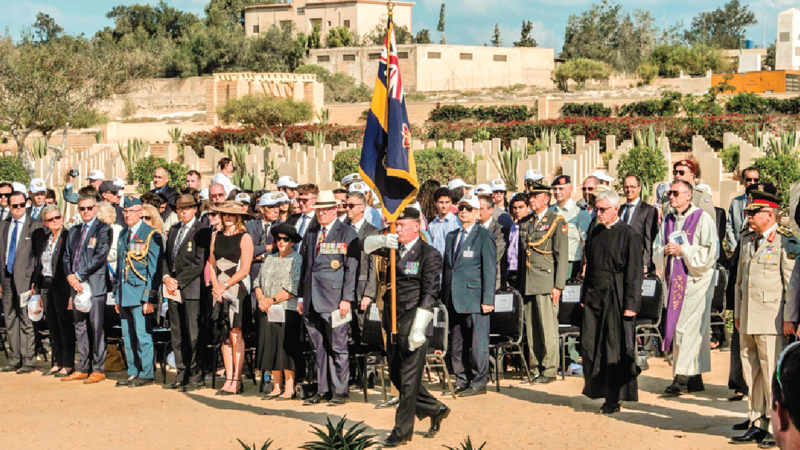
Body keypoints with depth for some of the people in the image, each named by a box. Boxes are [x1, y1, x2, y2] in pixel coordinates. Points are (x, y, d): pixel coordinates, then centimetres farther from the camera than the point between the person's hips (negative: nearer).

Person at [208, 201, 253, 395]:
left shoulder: (244, 238, -3)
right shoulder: (216, 237, 13)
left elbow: (245, 269, -7)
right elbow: (212, 265, 12)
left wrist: (225, 286, -11)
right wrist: (215, 287, -3)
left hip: (237, 289, -5)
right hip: (219, 290, 5)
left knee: (236, 336, -6)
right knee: (224, 336, 5)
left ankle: (236, 381, -3)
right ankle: (228, 378, 8)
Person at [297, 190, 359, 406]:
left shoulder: (347, 234, -1)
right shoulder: (311, 233, 16)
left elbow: (351, 268, -6)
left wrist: (346, 299, -12)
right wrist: (301, 296, 13)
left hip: (334, 298, -5)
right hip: (312, 299, 5)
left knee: (338, 347, 0)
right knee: (319, 348, 9)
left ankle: (340, 391, 7)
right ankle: (322, 390, 16)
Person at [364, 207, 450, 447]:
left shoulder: (429, 254, -9)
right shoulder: (395, 248, 12)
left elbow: (429, 294, -13)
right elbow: (368, 245, 5)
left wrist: (418, 328, -19)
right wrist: (383, 241, -18)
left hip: (414, 323, -8)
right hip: (393, 323, 8)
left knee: (409, 380, -2)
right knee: (396, 375, 14)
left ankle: (402, 431, 6)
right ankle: (435, 410, 29)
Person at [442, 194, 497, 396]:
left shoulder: (484, 236, -3)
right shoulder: (452, 236, 17)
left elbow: (490, 270, -7)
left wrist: (488, 300, -13)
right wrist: (444, 297, 14)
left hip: (474, 298, -6)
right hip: (454, 299, 6)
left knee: (477, 342, -3)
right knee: (457, 343, 9)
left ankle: (479, 383, 3)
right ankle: (461, 381, 17)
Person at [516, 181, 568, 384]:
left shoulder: (557, 222, -2)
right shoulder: (524, 223, 15)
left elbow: (562, 256, -6)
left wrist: (558, 286, -12)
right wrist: (519, 283, 13)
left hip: (546, 282, -6)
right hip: (527, 283, 6)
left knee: (548, 329, -4)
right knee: (531, 329, 7)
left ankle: (549, 370, 2)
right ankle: (535, 369, 13)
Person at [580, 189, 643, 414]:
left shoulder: (629, 235, -7)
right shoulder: (595, 233, 12)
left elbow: (634, 273, -9)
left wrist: (631, 304, -13)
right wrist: (584, 296, 13)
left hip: (616, 298, -6)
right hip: (594, 297, 6)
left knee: (615, 348, -1)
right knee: (590, 346, 2)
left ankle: (613, 400, 7)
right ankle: (598, 389, 15)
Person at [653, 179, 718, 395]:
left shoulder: (702, 219, -5)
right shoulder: (667, 221, 14)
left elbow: (709, 253, -11)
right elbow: (656, 252, 16)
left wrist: (683, 250, -16)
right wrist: (665, 251, -5)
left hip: (695, 280, -7)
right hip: (675, 280, 7)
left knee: (688, 328, -11)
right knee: (681, 328, 6)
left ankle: (682, 377, -12)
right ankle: (695, 378, 12)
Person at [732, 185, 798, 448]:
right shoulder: (746, 241, 15)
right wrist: (738, 313, 20)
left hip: (772, 319, -7)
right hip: (748, 320, 7)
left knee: (772, 374, -4)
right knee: (751, 373, 10)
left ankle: (777, 429, 3)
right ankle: (757, 424, 19)